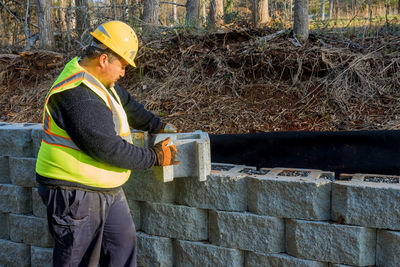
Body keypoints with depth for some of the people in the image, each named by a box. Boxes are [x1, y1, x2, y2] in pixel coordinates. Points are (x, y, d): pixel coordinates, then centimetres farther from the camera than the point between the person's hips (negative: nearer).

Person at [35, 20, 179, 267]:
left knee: (123, 241, 16)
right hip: (75, 194, -10)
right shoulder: (78, 96, -27)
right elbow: (108, 149, -28)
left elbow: (127, 104, 24)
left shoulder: (100, 81, 5)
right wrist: (155, 158, -17)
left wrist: (157, 125, 20)